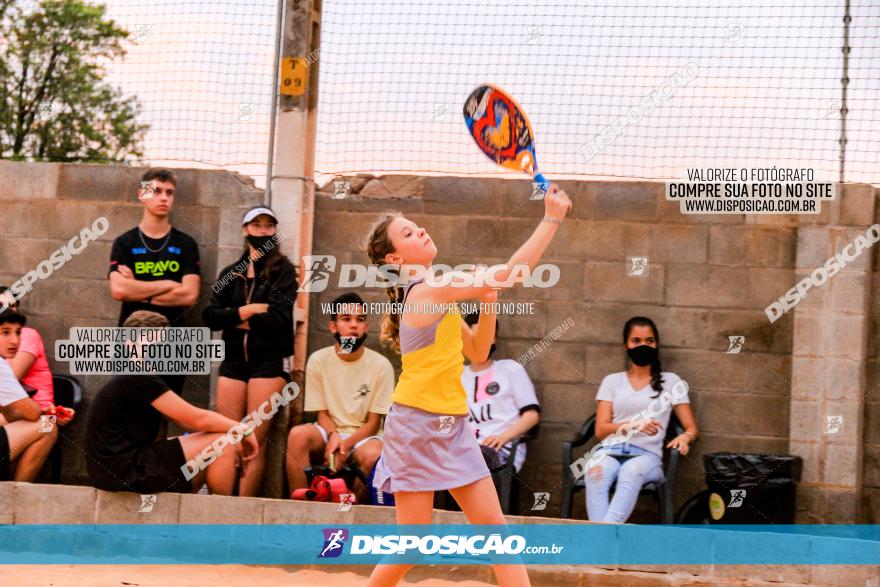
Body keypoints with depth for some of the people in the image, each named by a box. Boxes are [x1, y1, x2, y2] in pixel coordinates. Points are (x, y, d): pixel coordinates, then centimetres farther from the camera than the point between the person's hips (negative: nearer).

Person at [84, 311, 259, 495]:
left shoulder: (141, 379, 17)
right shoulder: (139, 380, -15)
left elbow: (188, 421, 16)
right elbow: (197, 419, -14)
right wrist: (243, 430, 0)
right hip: (125, 472, -10)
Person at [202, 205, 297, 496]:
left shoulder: (283, 270, 4)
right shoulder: (231, 273, 15)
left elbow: (278, 318, -10)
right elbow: (210, 316, 2)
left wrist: (237, 319, -2)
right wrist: (248, 311, -11)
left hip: (270, 360, -4)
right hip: (233, 360, 4)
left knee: (256, 441, -5)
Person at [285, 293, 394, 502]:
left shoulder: (381, 365, -6)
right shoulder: (319, 360, -1)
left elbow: (373, 423, -4)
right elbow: (322, 414, 2)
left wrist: (345, 445, -20)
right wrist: (334, 436, -20)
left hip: (363, 437, -2)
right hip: (330, 432, 2)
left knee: (373, 454, -36)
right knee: (298, 435, -31)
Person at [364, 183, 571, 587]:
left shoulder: (436, 295, 11)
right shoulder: (427, 291, -17)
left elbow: (477, 353, 16)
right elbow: (510, 273, -21)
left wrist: (488, 303, 2)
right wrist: (551, 219, -17)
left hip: (452, 427, 9)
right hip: (417, 425, -9)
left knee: (493, 524, 3)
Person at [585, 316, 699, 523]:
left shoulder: (670, 381, 17)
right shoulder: (612, 381, 19)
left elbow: (692, 428, 14)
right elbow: (601, 430, 8)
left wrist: (684, 437, -13)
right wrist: (633, 425, -12)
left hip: (647, 454, -1)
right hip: (611, 451, 1)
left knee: (632, 471, -40)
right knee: (596, 473, -37)